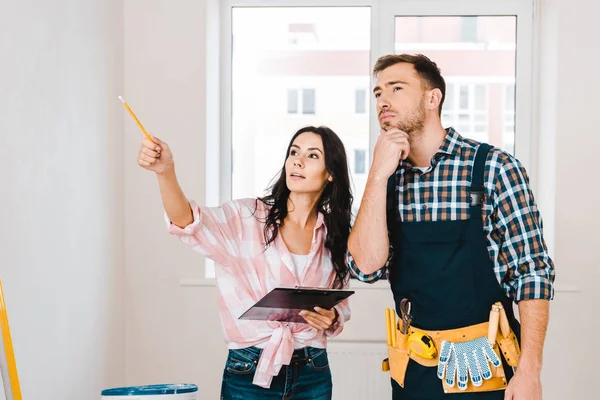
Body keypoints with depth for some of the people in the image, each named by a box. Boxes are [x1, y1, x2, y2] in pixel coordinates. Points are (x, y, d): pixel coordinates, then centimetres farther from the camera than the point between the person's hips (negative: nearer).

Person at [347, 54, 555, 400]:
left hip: (484, 369, -4)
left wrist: (530, 371, -16)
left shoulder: (495, 167, -10)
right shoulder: (388, 179, 2)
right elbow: (367, 267, -9)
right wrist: (379, 176, -16)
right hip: (413, 369, 4)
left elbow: (533, 273, -10)